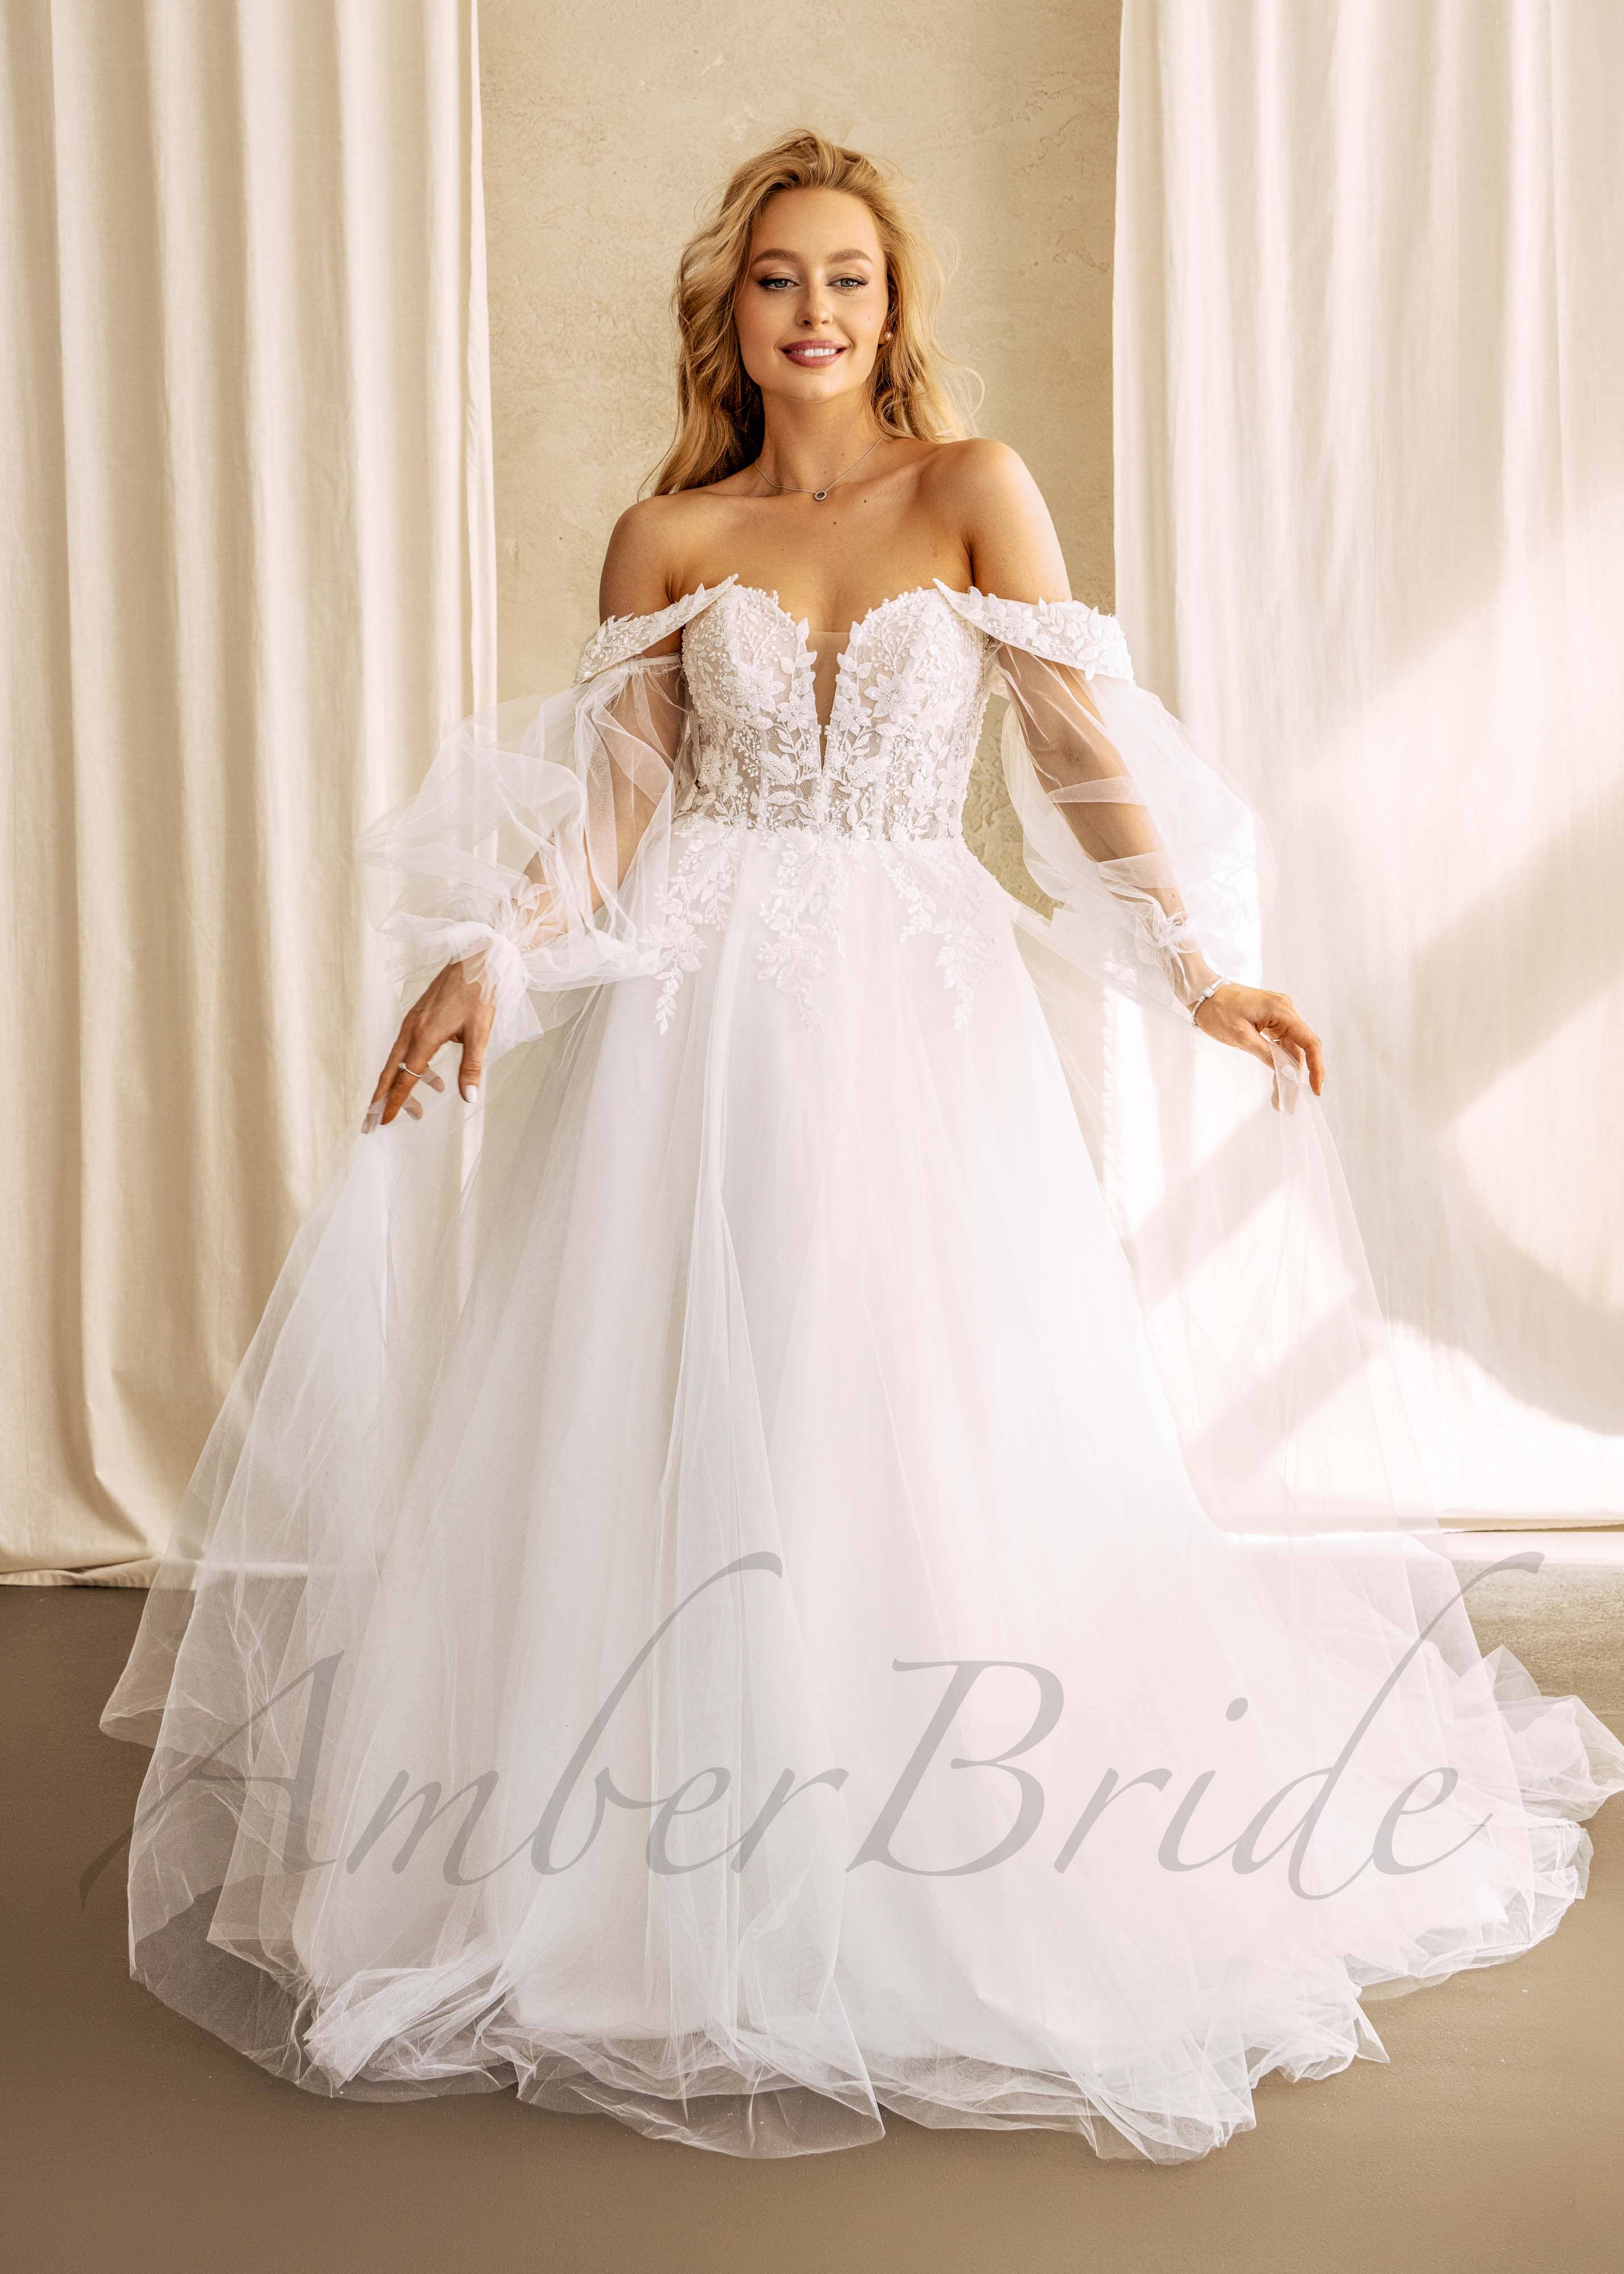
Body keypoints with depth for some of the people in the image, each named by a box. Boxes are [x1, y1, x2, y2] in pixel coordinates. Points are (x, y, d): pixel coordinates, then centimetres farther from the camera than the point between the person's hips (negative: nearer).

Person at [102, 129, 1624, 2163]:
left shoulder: (974, 491, 5)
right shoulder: (665, 538, 9)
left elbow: (1083, 750, 0)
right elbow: (611, 802, 6)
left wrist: (1199, 971, -6)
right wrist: (485, 968, -7)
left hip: (922, 1008, -1)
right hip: (700, 1011, 1)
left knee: (931, 1429, -2)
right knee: (678, 1426, 0)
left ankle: (962, 1883, 16)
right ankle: (688, 1886, 15)